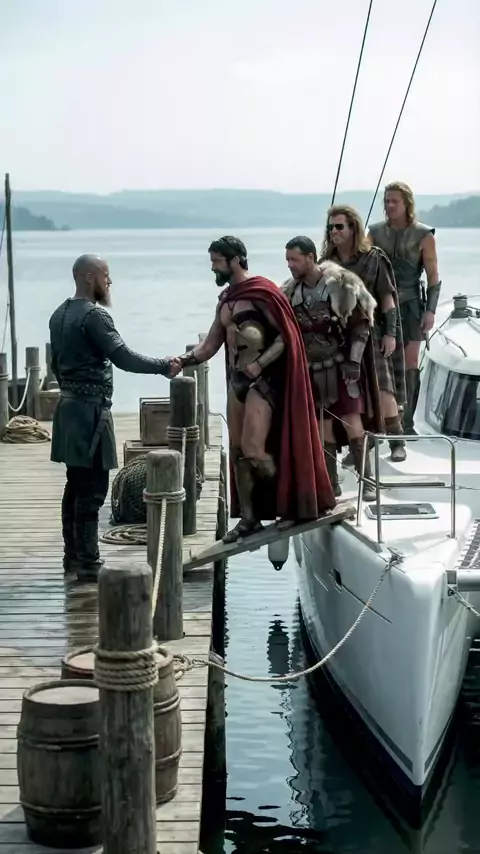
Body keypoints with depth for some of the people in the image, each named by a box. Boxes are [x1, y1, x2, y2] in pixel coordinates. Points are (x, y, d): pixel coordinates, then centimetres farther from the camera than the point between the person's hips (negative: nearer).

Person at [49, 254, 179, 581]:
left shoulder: (60, 315, 13)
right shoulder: (93, 315, -16)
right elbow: (124, 358, -20)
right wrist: (164, 366, -10)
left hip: (70, 405, 10)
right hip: (91, 410, -10)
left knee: (76, 485, 14)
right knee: (92, 488, -8)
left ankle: (73, 555, 20)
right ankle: (88, 562, -8)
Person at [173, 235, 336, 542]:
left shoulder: (262, 292, -11)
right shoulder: (225, 299, 13)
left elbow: (287, 337, -13)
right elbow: (210, 346, 13)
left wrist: (260, 363, -22)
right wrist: (184, 359, -4)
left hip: (263, 378, -8)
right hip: (237, 378, 8)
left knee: (253, 450, -15)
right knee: (238, 451, 7)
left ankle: (291, 503, 3)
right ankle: (249, 517, 13)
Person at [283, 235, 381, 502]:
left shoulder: (341, 284, -9)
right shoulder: (290, 292, 5)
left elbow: (360, 325, -7)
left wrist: (353, 360, -14)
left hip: (341, 364, -4)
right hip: (311, 368, 4)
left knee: (352, 422, -8)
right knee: (323, 426, 6)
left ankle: (366, 480, -2)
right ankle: (332, 483, 13)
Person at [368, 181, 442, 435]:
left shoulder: (423, 235, -1)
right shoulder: (375, 232, 5)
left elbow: (433, 276, 0)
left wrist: (430, 310, -8)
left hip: (409, 305, -2)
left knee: (409, 364, -2)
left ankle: (406, 422, 2)